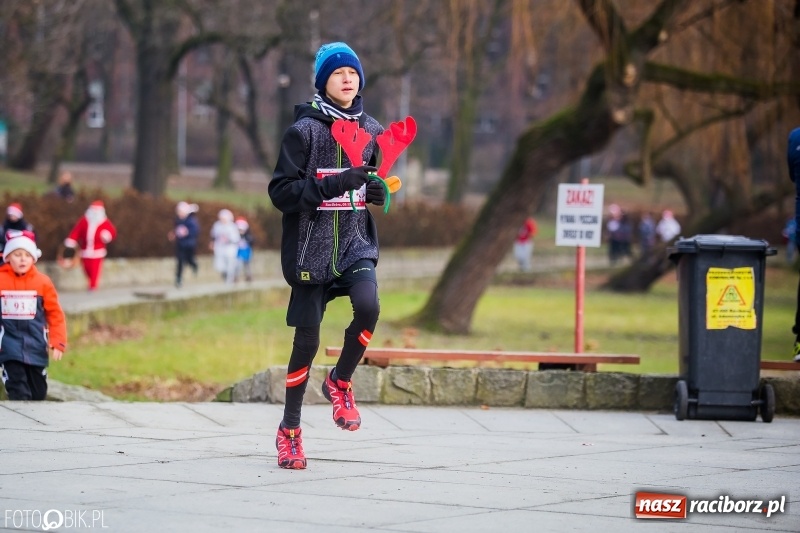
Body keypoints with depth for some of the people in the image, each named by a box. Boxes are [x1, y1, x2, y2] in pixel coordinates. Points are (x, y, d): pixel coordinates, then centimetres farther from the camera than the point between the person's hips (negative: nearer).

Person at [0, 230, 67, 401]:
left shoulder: (43, 281, -3)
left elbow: (55, 314, 1)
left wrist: (58, 342, -6)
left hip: (35, 347, 2)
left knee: (38, 392, 13)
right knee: (18, 392, -11)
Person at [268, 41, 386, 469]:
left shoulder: (370, 130, 7)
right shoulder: (304, 130, -7)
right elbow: (281, 192, -11)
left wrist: (379, 188, -3)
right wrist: (335, 184, -22)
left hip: (356, 243, 3)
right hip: (311, 248, -3)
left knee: (368, 306, -25)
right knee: (307, 339, 0)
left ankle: (340, 382, 4)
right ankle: (289, 430, 18)